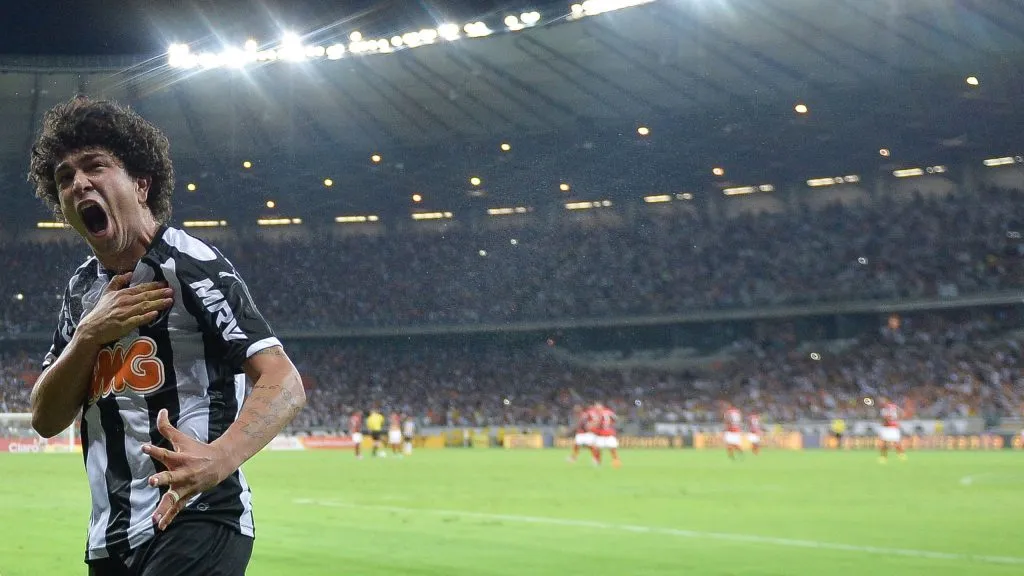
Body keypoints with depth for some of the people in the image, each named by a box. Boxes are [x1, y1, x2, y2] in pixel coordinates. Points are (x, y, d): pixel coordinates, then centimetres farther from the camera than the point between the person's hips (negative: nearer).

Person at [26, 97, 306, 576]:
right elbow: (46, 420, 10)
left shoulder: (190, 265, -10)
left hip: (196, 523, -7)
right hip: (109, 538, 7)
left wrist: (220, 458, -39)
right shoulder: (82, 290, 12)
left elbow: (285, 384, -20)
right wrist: (89, 335, -7)